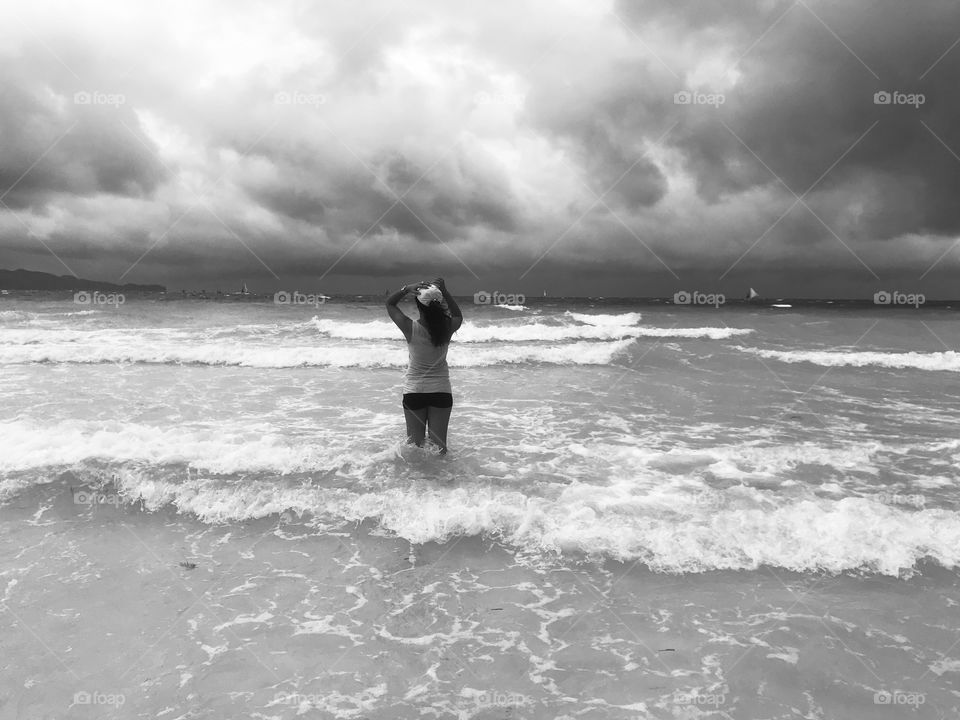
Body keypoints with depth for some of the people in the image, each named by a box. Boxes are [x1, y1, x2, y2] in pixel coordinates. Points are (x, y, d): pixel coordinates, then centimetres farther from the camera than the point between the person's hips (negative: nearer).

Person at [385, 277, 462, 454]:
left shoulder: (410, 328, -15)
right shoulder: (447, 328, -11)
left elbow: (389, 303, 2)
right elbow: (458, 316, 15)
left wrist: (407, 288, -9)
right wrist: (445, 292, 7)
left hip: (414, 391, -1)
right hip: (441, 391, 1)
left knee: (414, 443, 9)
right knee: (439, 443, 8)